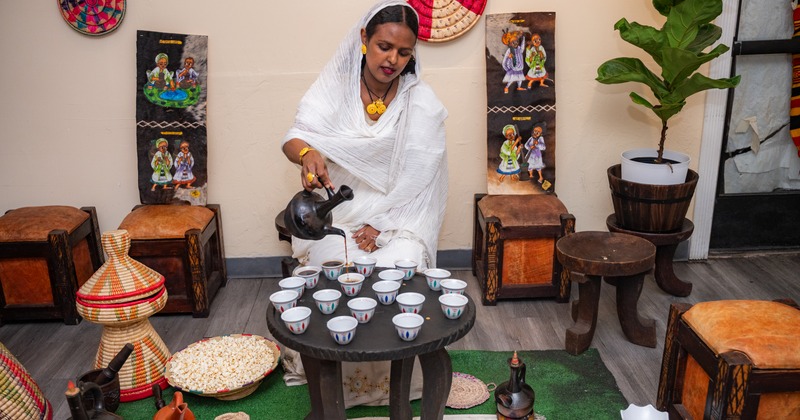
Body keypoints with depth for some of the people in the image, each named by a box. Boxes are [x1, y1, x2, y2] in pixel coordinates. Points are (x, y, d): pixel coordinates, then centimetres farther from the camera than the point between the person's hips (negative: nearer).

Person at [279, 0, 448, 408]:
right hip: (338, 211, 1)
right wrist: (308, 153, -41)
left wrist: (381, 225, -17)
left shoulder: (422, 101, -4)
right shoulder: (335, 84, -4)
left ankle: (394, 381, 1)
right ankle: (338, 379, 1)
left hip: (397, 216, 0)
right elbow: (294, 138, -16)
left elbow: (417, 178, -6)